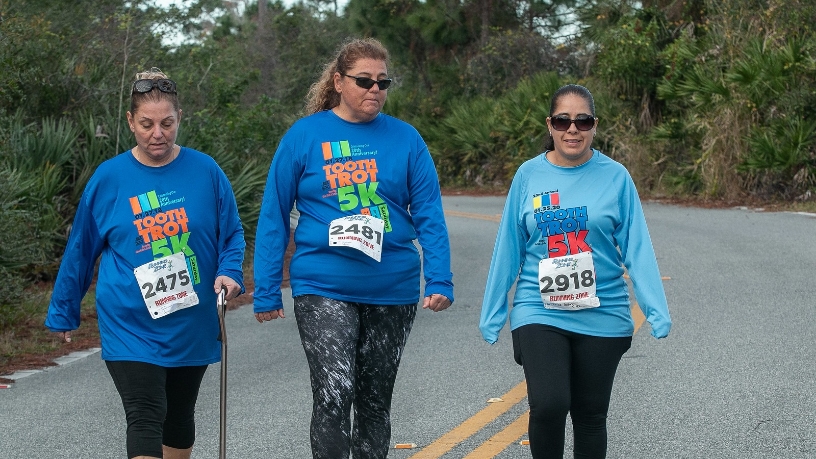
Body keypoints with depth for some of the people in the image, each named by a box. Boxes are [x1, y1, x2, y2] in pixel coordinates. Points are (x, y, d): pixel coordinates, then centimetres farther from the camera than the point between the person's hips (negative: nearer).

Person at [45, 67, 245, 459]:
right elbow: (80, 250, 5)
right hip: (130, 326, -2)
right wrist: (63, 312, 11)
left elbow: (232, 234, 4)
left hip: (192, 325, 2)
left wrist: (229, 272, -16)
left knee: (179, 417, 17)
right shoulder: (108, 178, -4)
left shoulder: (205, 172, -4)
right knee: (146, 419, -13)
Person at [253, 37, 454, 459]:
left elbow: (429, 215, 0)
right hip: (323, 288, -2)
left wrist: (440, 281, -12)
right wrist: (266, 292, -2)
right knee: (334, 394, -17)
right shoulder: (304, 135, -1)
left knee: (375, 401, 14)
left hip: (393, 291, 3)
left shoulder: (405, 139, 2)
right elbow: (273, 217, 1)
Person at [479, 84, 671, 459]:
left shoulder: (615, 177, -2)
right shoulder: (529, 175, 1)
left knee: (590, 415, 9)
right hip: (539, 314, 0)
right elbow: (508, 249, 5)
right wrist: (492, 315, 6)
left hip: (602, 316, 1)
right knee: (548, 406, -17)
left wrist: (657, 312, -11)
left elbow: (637, 248, -3)